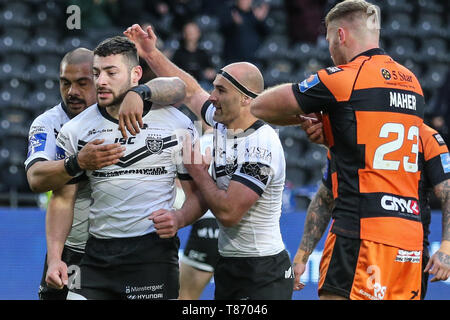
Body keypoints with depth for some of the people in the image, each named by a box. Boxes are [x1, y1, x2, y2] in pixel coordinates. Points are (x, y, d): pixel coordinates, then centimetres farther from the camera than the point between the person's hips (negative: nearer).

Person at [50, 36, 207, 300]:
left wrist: (178, 219, -14)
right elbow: (63, 199, 9)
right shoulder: (74, 131, 5)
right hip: (97, 255, 2)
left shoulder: (178, 126, 1)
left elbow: (198, 193, 7)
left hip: (154, 252, -2)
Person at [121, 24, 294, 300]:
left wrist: (198, 172, -10)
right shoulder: (222, 124, 6)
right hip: (229, 266, 9)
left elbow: (229, 212, -24)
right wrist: (150, 53, 18)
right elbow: (191, 91, 23)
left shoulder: (261, 146, -20)